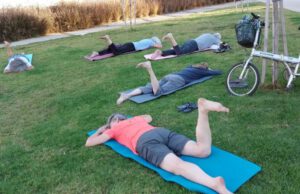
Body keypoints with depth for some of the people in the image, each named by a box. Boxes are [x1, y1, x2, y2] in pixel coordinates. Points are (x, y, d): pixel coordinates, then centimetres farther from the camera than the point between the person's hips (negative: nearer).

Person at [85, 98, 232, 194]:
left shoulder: (114, 129, 29)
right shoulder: (136, 119, 41)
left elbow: (89, 143, 32)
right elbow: (149, 117, 65)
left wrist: (100, 131, 51)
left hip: (146, 142, -5)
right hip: (164, 132, 5)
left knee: (178, 165, -29)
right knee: (203, 150, -7)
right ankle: (202, 109, -30)